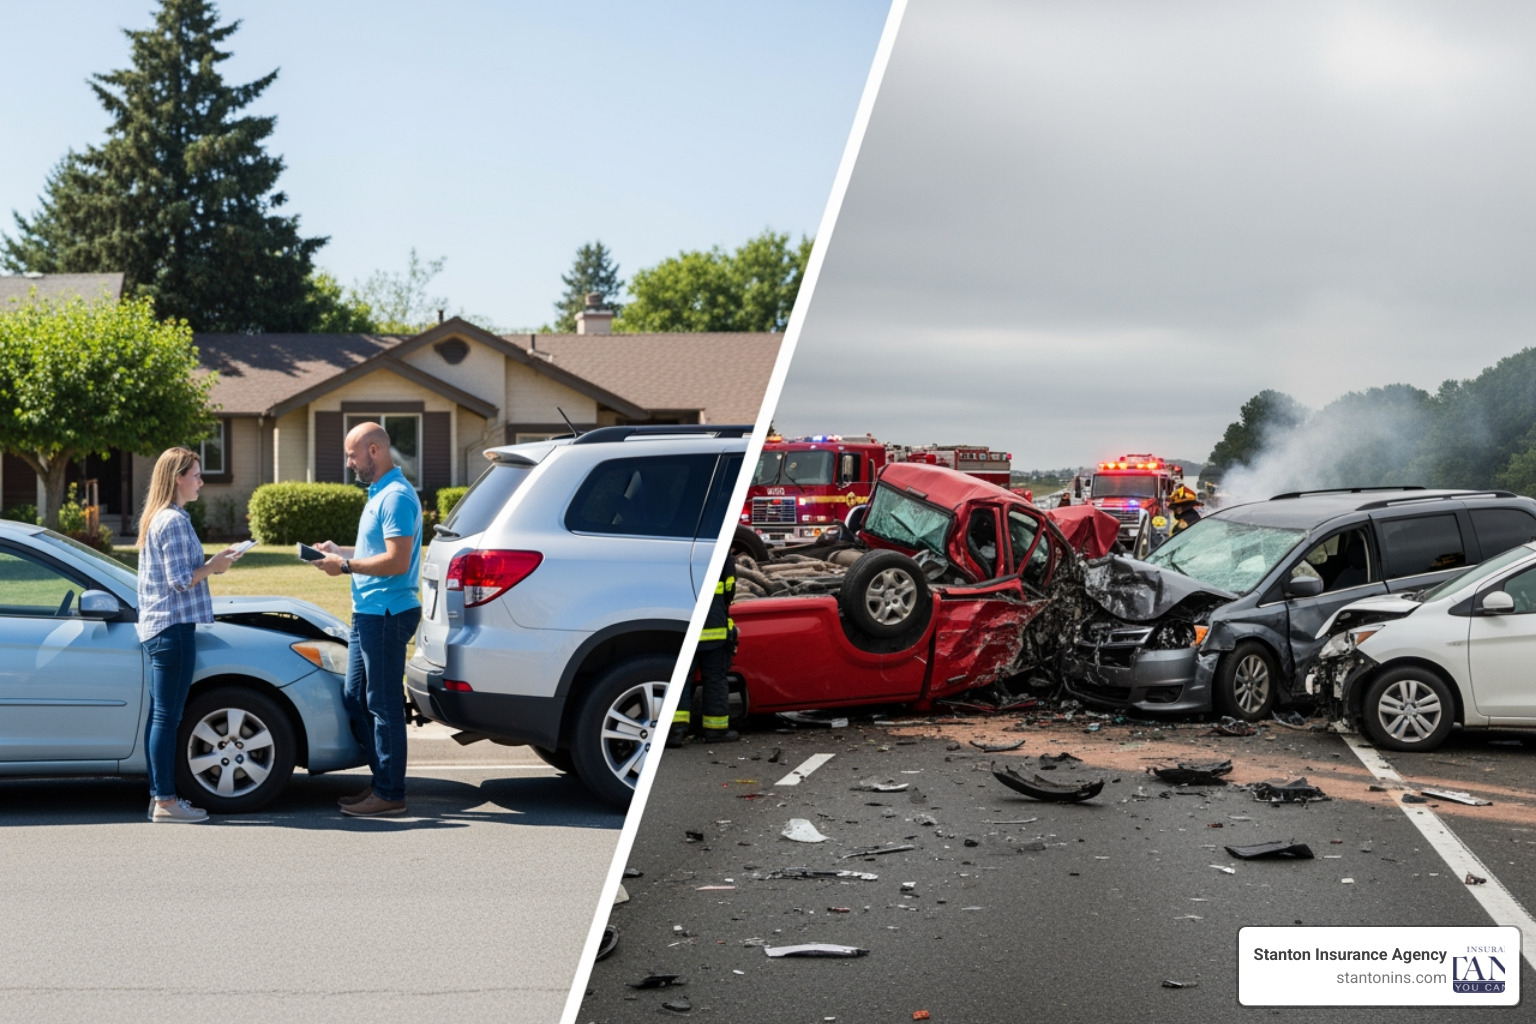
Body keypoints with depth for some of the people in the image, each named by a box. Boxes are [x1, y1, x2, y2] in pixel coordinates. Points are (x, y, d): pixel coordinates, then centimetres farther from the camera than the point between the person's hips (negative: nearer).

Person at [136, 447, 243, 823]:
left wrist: (211, 563, 15)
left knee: (160, 715, 12)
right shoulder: (174, 521, -14)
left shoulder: (155, 519, 17)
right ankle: (166, 801, -5)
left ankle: (159, 797, 16)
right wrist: (214, 566, -5)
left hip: (155, 627, 10)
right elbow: (181, 581, -17)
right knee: (168, 717, -7)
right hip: (173, 626, -10)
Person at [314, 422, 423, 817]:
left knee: (384, 704, -5)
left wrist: (346, 566, -16)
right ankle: (381, 780, 22)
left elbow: (397, 561, -23)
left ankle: (390, 794, 2)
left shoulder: (396, 497, -16)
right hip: (368, 612, 11)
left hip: (386, 615, -11)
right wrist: (341, 551, 14)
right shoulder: (379, 493, 17)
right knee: (355, 699, 14)